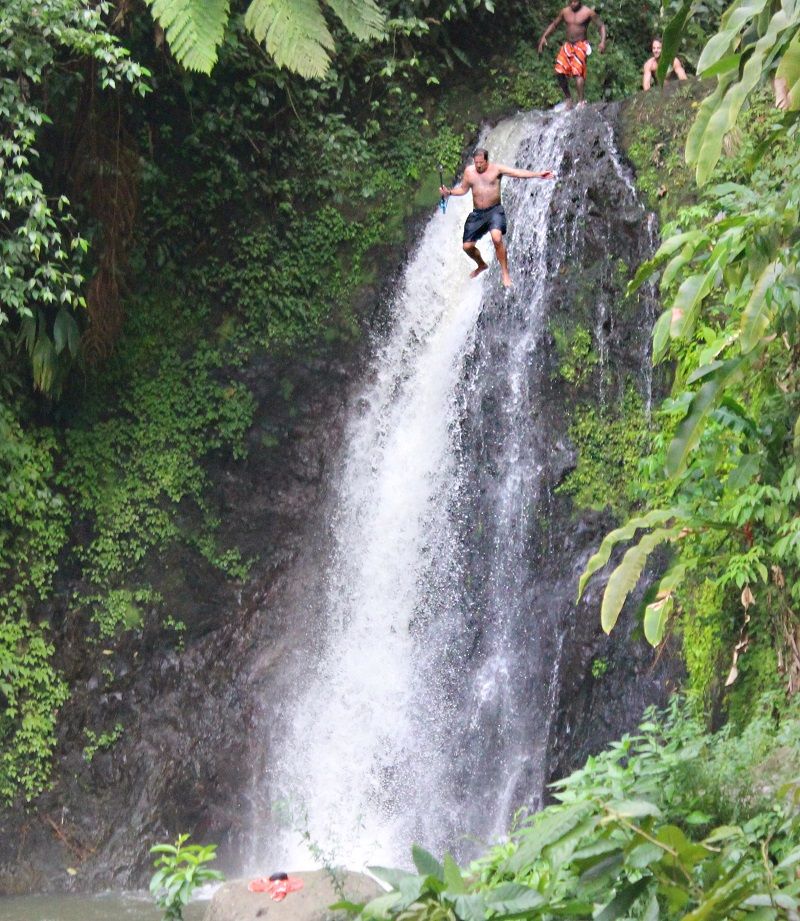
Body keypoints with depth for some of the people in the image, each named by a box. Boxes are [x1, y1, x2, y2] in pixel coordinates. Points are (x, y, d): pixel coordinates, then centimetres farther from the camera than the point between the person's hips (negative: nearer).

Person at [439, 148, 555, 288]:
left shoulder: (496, 169, -5)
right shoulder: (469, 171, 6)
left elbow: (517, 172, -14)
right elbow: (463, 189, 20)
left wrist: (538, 175, -24)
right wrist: (449, 192, 2)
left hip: (494, 210, -5)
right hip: (477, 213, 5)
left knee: (496, 237, -31)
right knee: (467, 246, 4)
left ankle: (505, 273, -21)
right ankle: (481, 265, 37)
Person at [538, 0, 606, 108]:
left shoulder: (588, 12, -6)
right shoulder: (565, 12, 6)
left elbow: (601, 25, -3)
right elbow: (554, 24, 19)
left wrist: (603, 41, -17)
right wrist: (544, 37, 7)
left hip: (580, 46, -5)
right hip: (568, 45, 5)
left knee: (578, 72, -20)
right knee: (559, 72, -5)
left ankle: (581, 101, -22)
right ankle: (568, 98, 10)